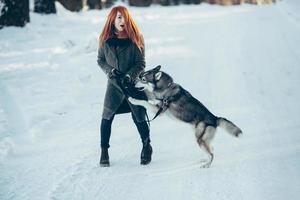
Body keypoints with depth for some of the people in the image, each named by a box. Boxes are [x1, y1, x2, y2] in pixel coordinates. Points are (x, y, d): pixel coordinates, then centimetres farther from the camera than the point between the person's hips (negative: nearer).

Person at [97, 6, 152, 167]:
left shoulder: (135, 38, -8)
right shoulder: (105, 39, -2)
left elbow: (141, 63, -7)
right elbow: (100, 60, 8)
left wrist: (129, 75, -20)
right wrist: (110, 70, -10)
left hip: (134, 83, -1)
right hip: (114, 84, 2)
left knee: (139, 117, 4)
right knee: (107, 117, -4)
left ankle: (147, 147, 27)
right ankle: (104, 151, 10)